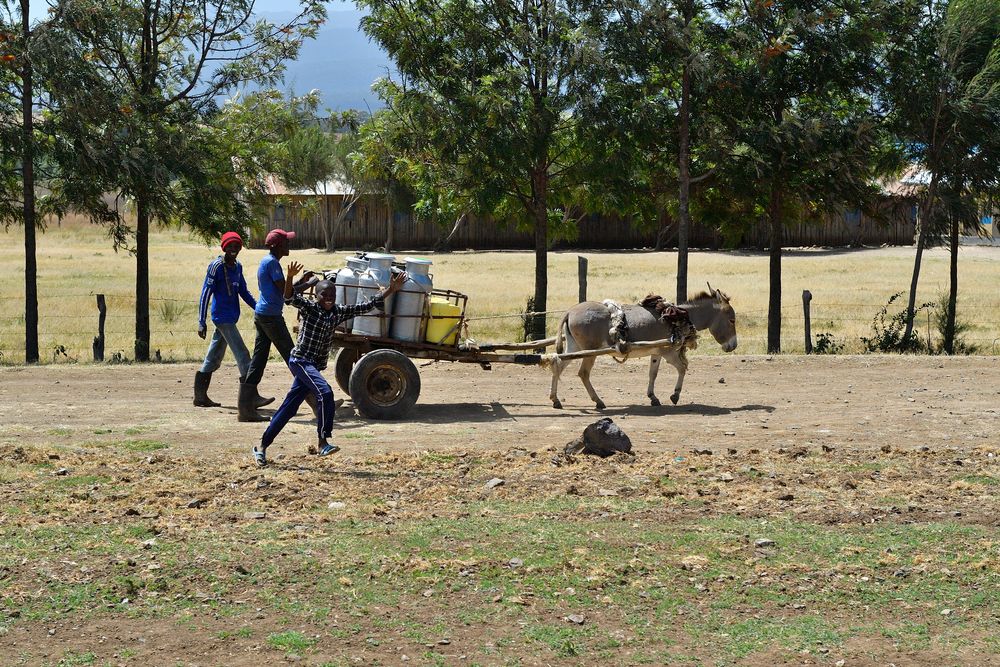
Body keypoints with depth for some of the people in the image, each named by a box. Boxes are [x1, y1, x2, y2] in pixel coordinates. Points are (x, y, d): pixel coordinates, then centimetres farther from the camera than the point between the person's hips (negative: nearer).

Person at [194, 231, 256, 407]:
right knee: (242, 355, -11)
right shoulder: (216, 266, -12)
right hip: (222, 317, -8)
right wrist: (201, 322, -15)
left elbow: (243, 292, 21)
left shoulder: (237, 267, 12)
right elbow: (206, 293, -12)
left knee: (214, 359, 12)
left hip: (230, 318, 8)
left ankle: (200, 396, 17)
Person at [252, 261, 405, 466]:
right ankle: (322, 442, -20)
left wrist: (390, 290, 1)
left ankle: (262, 447, 18)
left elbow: (366, 306, 6)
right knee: (325, 393, -25)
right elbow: (290, 298, -27)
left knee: (289, 407, 10)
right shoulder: (309, 307, -9)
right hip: (300, 360, -7)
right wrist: (289, 278, -45)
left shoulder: (338, 312, 6)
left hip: (315, 366, 7)